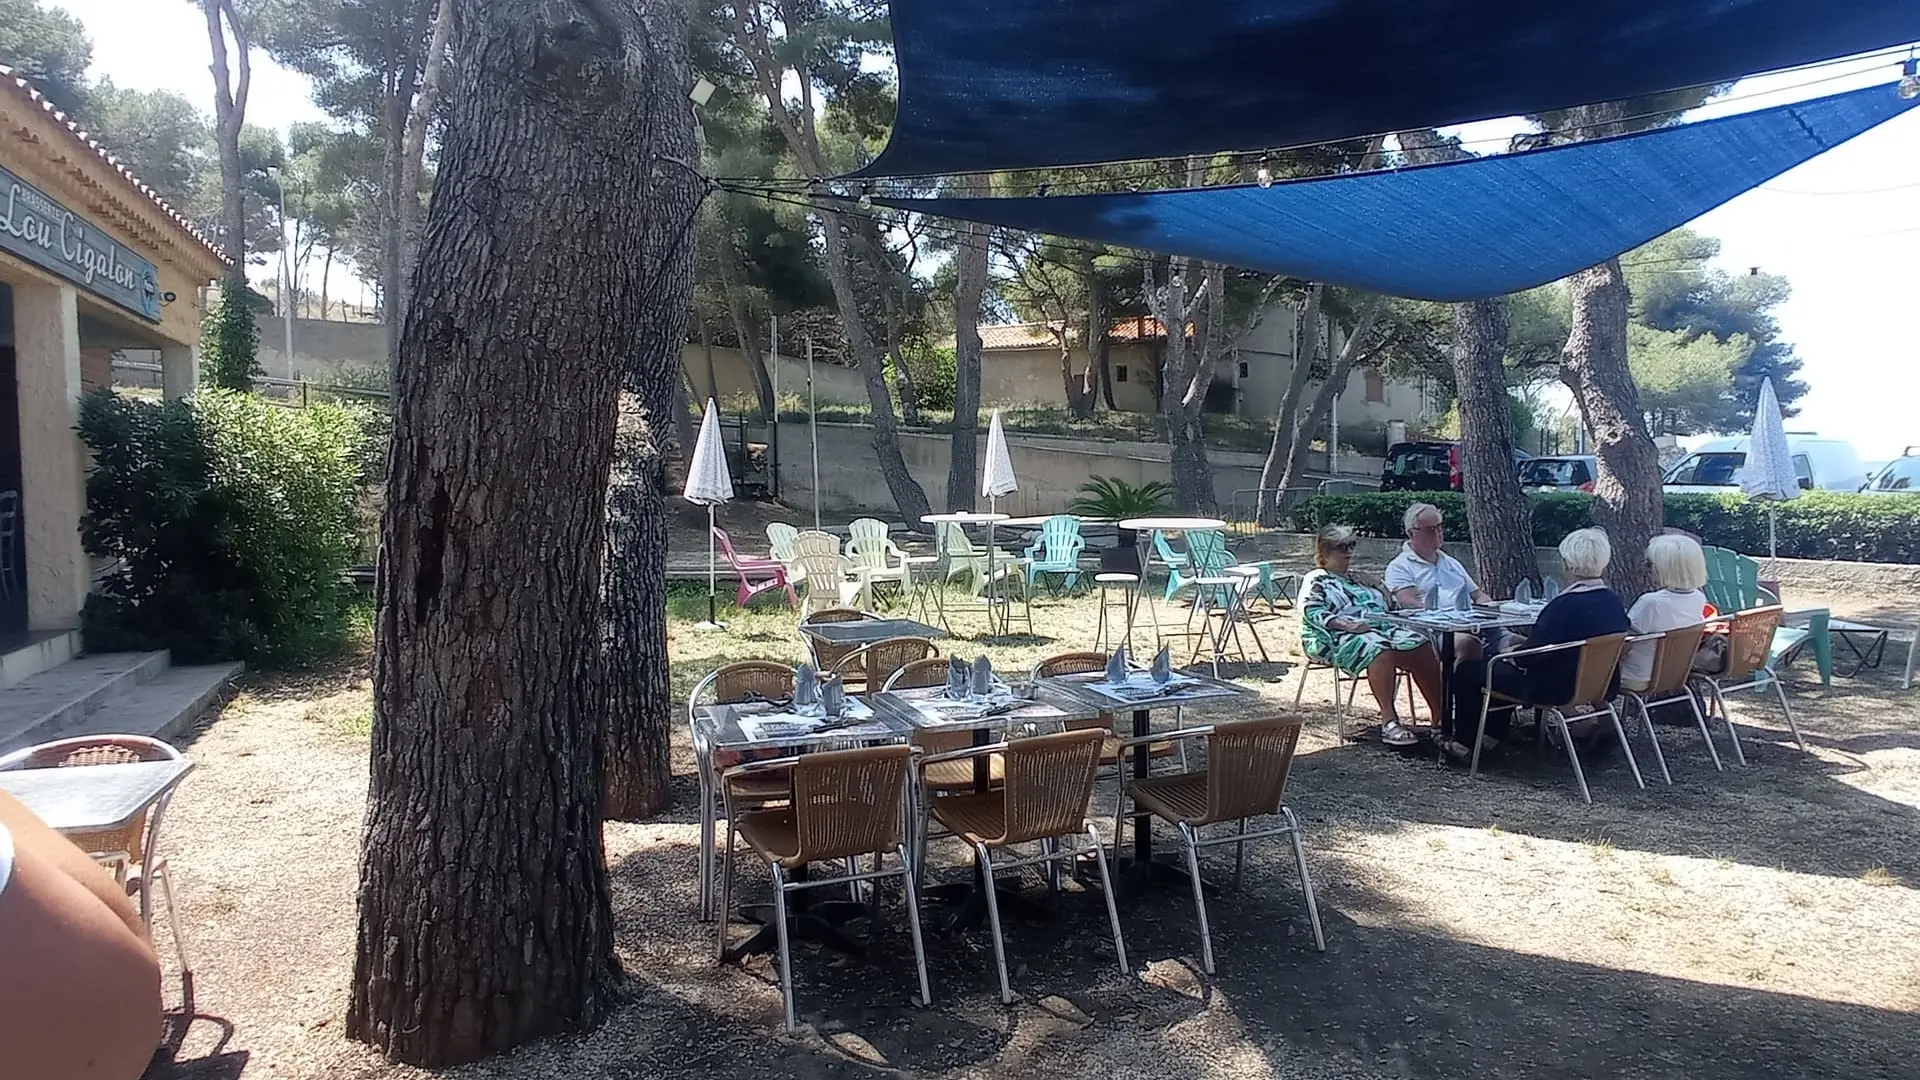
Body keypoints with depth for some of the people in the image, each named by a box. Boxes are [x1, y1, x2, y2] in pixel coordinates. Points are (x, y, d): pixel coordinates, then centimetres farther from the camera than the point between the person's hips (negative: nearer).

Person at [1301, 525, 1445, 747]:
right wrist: (1348, 624, -22)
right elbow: (1313, 613, -9)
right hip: (1338, 638, -7)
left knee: (1421, 646, -21)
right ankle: (1389, 722, -42)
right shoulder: (1316, 581, 9)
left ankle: (1441, 716, -25)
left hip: (1381, 628, 7)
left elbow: (1383, 605, 32)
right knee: (1380, 650, -39)